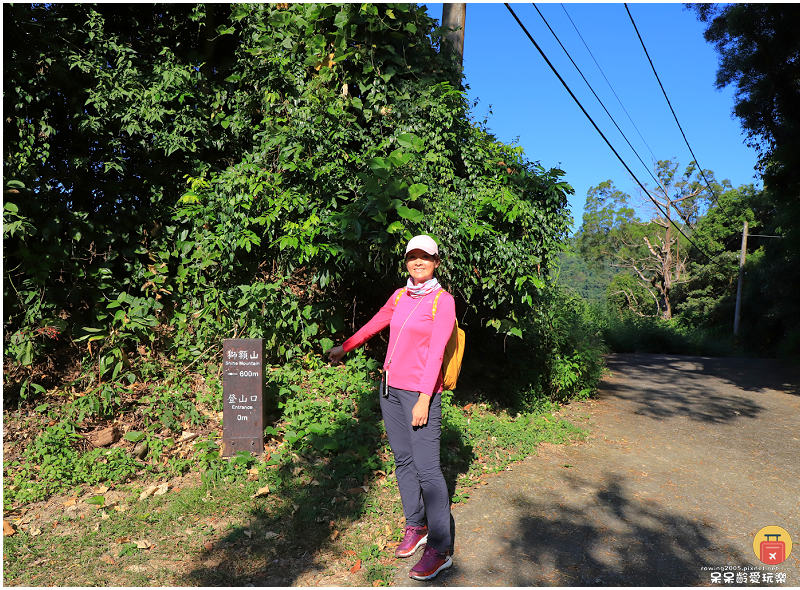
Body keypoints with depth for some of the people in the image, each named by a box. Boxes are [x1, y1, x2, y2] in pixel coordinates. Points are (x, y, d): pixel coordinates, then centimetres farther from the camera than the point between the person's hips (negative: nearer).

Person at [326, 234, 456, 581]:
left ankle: (440, 549, 7)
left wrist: (424, 400, -18)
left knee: (426, 468, -5)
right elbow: (373, 325, 26)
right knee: (403, 460, 12)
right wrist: (344, 347, 37)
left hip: (420, 392, -6)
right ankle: (415, 527, 28)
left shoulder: (443, 301, -7)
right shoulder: (400, 296, 11)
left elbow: (435, 353, -13)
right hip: (391, 387, 6)